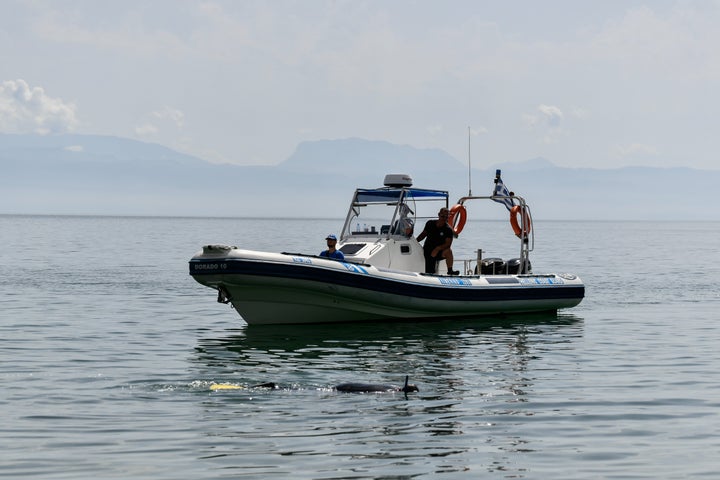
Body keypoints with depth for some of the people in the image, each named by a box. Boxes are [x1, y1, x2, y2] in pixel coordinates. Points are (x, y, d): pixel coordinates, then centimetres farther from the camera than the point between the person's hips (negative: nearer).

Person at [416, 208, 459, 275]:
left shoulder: (448, 230, -9)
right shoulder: (430, 223, 4)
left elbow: (448, 244, -20)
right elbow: (423, 234, 18)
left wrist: (437, 249, -34)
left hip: (439, 253, -2)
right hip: (427, 251, 2)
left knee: (448, 251, -35)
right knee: (429, 274, -13)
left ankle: (450, 271, -28)